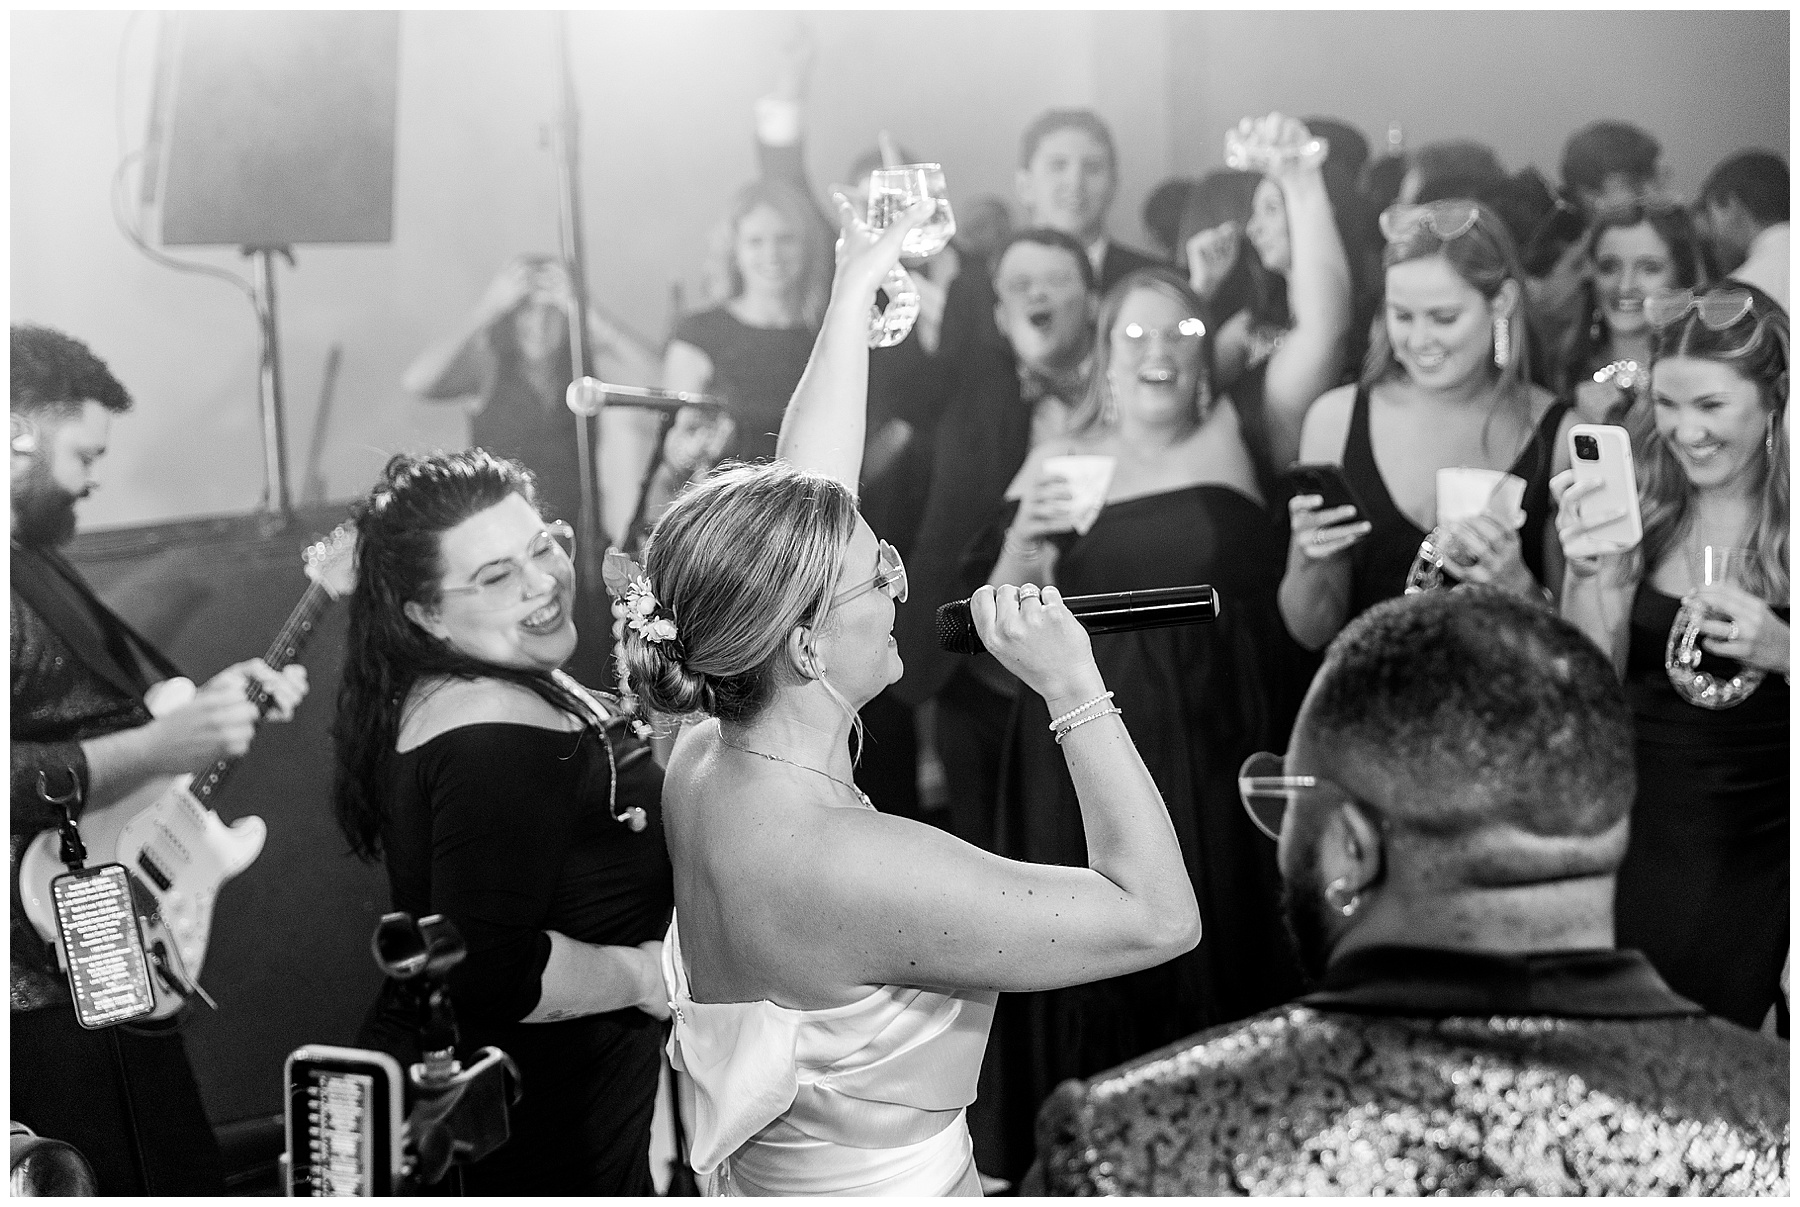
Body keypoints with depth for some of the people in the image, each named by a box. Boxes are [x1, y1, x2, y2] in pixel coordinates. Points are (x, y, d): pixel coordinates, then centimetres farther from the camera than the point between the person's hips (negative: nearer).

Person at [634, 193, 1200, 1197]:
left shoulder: (712, 759, -10)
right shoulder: (849, 865, -31)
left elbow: (805, 499, 2)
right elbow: (1160, 914, -26)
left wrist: (858, 287, 9)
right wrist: (1076, 689, -22)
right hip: (890, 1184, -7)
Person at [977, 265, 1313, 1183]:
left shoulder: (1230, 446, 2)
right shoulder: (1059, 461, 5)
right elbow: (999, 628, 3)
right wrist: (1023, 539, -13)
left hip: (1210, 761, -1)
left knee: (1212, 967, 4)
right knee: (1091, 978, 4)